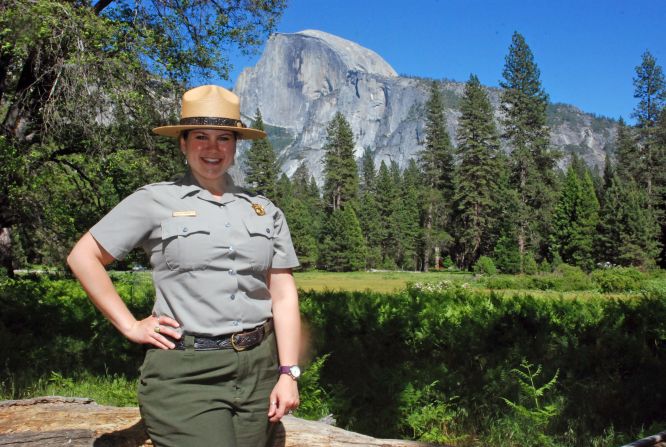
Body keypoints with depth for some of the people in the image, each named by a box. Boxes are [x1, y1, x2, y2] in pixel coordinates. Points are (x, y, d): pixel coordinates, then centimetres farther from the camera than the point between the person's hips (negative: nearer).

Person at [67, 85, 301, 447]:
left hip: (257, 370, 4)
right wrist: (130, 326, -1)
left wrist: (288, 374, 0)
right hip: (185, 374, -3)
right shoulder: (155, 201, 1)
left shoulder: (265, 211, 10)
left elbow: (284, 296, 7)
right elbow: (83, 257, 4)